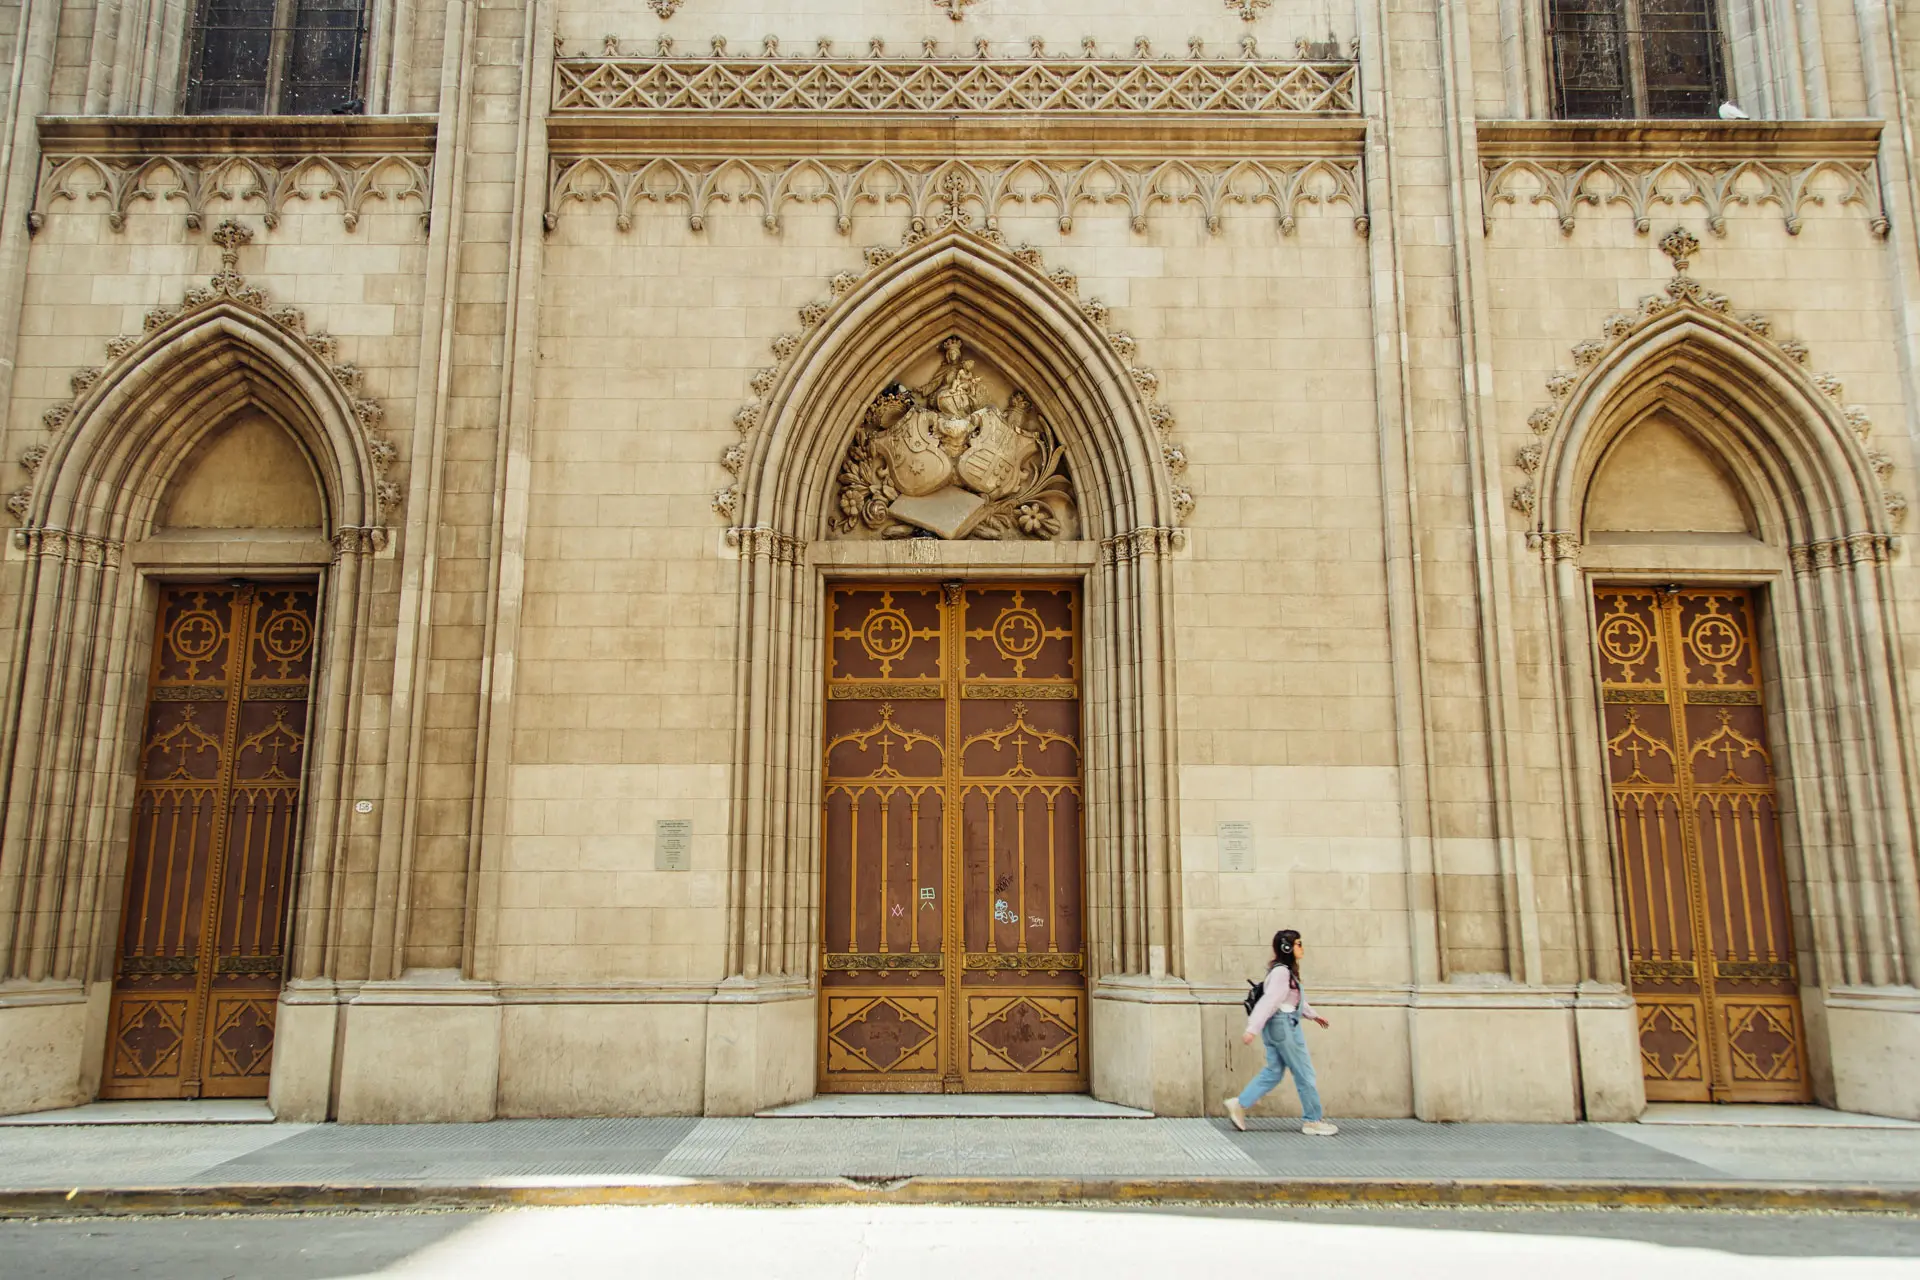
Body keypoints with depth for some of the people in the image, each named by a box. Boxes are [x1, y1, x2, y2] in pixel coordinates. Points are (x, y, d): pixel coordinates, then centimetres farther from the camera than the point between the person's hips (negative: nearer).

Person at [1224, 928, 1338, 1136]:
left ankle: (1239, 1105, 10)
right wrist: (1252, 1029, -29)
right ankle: (1313, 1121, 12)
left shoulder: (1287, 971, 12)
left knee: (1273, 1072, 12)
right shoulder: (1281, 972, -19)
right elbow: (1267, 1001, -25)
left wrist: (1313, 1014, 35)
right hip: (1284, 1025, -10)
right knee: (1305, 1074, 1)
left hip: (1278, 1027, 10)